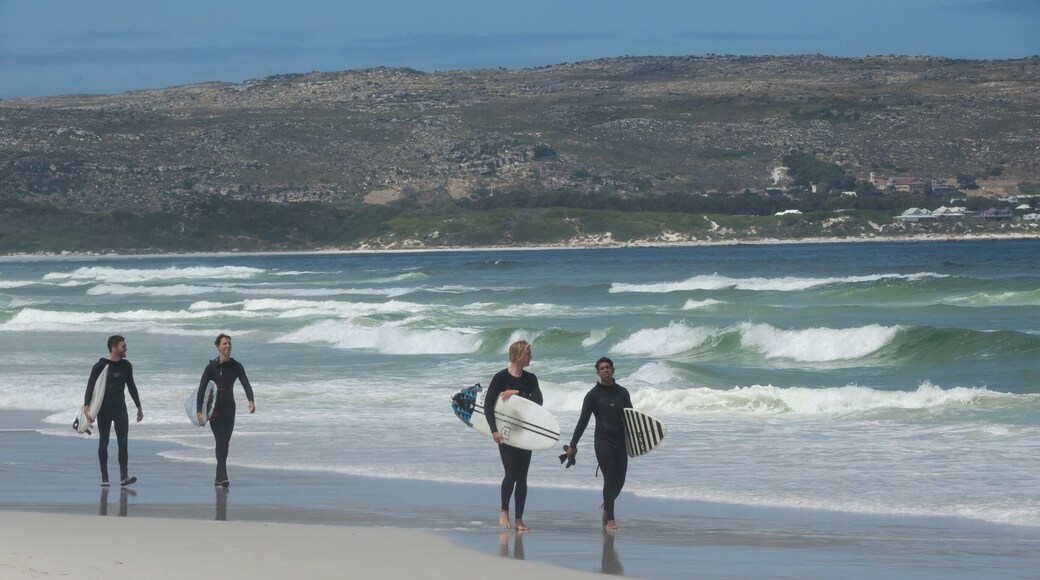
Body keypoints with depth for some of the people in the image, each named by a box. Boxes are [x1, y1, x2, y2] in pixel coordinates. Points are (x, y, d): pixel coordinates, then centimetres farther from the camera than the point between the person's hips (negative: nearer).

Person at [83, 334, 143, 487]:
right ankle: (104, 478, 7)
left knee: (123, 442, -7)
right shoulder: (100, 366, -8)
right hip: (104, 410, -4)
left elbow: (131, 387, 18)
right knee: (103, 443, 3)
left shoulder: (126, 366, 8)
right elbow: (90, 386, -12)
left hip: (120, 409, 4)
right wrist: (86, 407, -25)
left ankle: (124, 477, -11)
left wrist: (139, 407, 21)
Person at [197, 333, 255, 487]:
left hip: (229, 408, 4)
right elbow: (201, 389, -15)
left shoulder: (236, 366, 1)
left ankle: (219, 478, 17)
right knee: (221, 441, -14)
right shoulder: (211, 367, -10)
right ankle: (222, 477, -20)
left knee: (225, 443, 8)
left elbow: (246, 384, -9)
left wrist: (251, 400, -29)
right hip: (214, 408, -4)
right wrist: (199, 411, -24)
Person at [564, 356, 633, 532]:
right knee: (610, 479, -10)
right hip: (603, 441, -4)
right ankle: (610, 520, -2)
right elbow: (583, 421, -4)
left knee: (620, 480, 7)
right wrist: (573, 445, -7)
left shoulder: (622, 393, 7)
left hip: (621, 441, 4)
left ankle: (607, 505, 37)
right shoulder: (593, 395, -3)